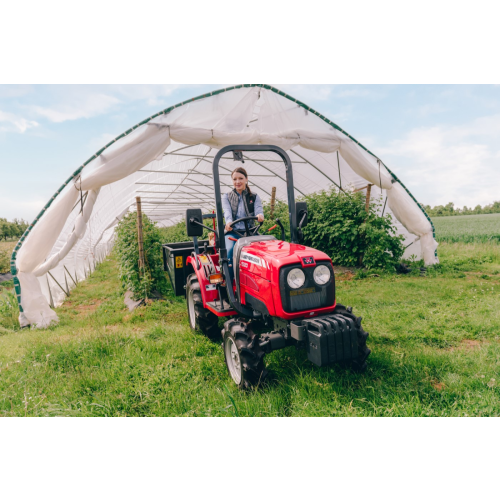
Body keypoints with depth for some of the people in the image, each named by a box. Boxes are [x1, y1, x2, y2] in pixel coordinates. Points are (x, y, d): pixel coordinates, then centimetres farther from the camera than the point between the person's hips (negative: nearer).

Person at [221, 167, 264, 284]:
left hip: (249, 231, 1)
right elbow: (227, 211, -4)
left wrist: (260, 215, -29)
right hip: (232, 232, 0)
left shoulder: (254, 197, 16)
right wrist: (229, 222, -28)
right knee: (230, 251, -32)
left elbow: (259, 210, -3)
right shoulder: (227, 197, 15)